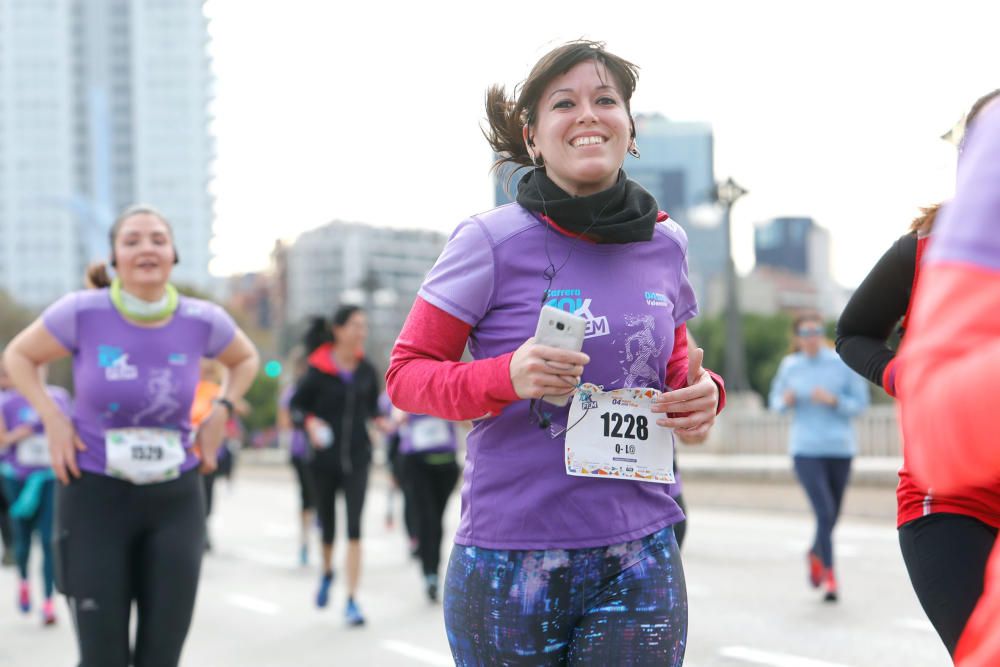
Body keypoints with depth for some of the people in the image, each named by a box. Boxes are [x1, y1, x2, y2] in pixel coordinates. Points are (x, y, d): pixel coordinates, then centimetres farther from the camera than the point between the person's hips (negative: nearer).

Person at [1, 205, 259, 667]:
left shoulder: (202, 321, -5)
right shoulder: (83, 312, -12)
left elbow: (245, 359, 17)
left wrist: (221, 412, 3)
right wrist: (53, 420, -6)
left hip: (175, 500, 2)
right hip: (96, 495, -2)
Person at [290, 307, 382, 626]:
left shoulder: (366, 371, 1)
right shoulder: (319, 370, -9)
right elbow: (296, 405, -1)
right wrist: (310, 421, -20)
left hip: (357, 458, 1)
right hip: (325, 458, -1)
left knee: (354, 526, -10)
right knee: (327, 524, 12)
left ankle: (352, 600, -7)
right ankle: (327, 572, 45)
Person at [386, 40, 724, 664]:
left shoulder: (665, 244, 5)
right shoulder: (493, 242, -8)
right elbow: (406, 373, -3)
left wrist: (702, 391, -2)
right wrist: (505, 377, -21)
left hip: (640, 559, 3)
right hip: (511, 560, -3)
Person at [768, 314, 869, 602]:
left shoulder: (843, 364, -3)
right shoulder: (790, 366, 2)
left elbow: (860, 403, -1)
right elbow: (775, 400, 15)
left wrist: (833, 400, -18)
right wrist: (785, 401, -8)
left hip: (840, 448, 1)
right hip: (806, 450, -1)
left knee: (832, 515, 13)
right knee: (824, 511, -16)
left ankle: (816, 553, 42)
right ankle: (829, 575, -8)